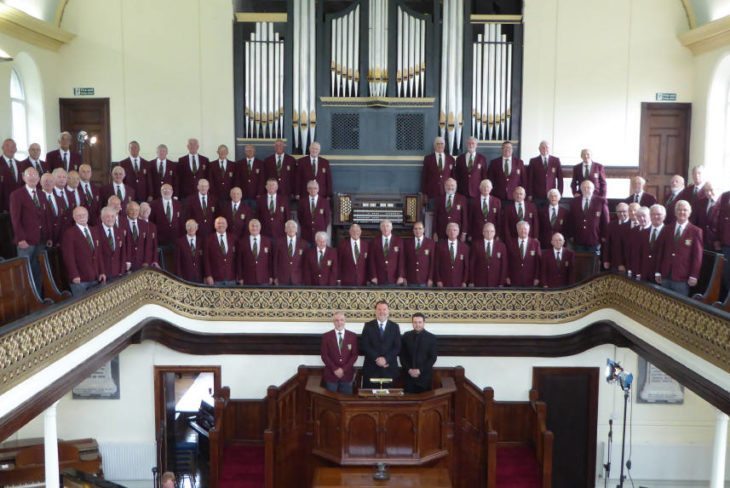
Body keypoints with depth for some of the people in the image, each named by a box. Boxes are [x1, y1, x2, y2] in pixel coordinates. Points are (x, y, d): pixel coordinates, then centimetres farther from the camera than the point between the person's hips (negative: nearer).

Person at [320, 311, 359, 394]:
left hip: (347, 374, 1)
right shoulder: (326, 336, 1)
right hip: (331, 374, -1)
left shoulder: (352, 336, 4)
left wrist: (344, 369, -9)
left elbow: (354, 355, 1)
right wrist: (335, 369, -12)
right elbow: (324, 355, -2)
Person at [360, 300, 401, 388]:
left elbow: (397, 347, 1)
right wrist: (377, 358, -14)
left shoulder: (395, 327, 7)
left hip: (389, 368, 1)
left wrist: (386, 359, -13)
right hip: (371, 367, -1)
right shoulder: (368, 326, 4)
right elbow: (365, 345, -3)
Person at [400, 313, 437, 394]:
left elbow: (433, 357, -2)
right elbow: (402, 355, 8)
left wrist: (420, 370, -10)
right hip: (409, 375, 1)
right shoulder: (406, 336, 7)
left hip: (425, 375, -1)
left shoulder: (431, 337, 1)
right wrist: (408, 369, -6)